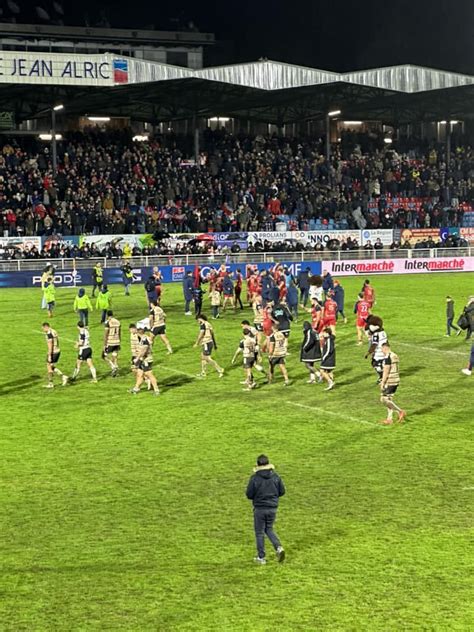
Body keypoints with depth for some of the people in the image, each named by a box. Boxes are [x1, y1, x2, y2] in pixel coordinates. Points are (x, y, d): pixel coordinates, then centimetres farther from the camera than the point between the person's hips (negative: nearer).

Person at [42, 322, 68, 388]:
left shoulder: (49, 334, -18)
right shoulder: (54, 331, 11)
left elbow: (50, 345, -22)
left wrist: (49, 356, -21)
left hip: (52, 352, -9)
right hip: (58, 351, 9)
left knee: (49, 367, 6)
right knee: (52, 367, 19)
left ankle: (51, 384, 13)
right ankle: (63, 377, 8)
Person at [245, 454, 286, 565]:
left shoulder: (254, 478, -15)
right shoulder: (275, 476, -4)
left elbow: (249, 495, -11)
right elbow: (282, 491, 3)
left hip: (260, 509, -4)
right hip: (273, 508, 4)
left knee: (259, 533, 9)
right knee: (269, 529, 21)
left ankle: (261, 557, 14)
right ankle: (279, 548, 0)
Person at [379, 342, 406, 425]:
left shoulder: (387, 357, -16)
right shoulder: (395, 356, 13)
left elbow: (386, 371, -19)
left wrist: (382, 383, -15)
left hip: (389, 382, -9)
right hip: (396, 381, 10)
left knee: (384, 399, -5)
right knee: (389, 399, 14)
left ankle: (400, 412, -6)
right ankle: (389, 419, 13)